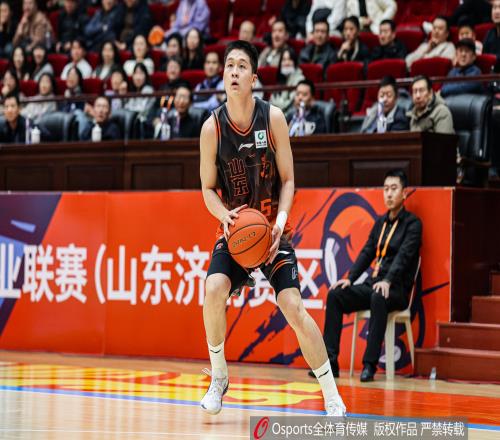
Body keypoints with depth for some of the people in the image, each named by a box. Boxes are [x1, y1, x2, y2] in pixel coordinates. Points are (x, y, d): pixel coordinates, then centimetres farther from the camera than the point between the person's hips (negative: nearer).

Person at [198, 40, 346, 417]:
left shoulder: (273, 118, -9)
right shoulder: (212, 127, -6)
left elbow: (288, 180, -4)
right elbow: (208, 189, 1)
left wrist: (280, 222, -20)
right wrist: (225, 215, -20)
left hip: (272, 229, -1)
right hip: (234, 229, 1)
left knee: (293, 307, -14)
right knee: (214, 289, -24)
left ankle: (332, 396, -3)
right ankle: (219, 378, -2)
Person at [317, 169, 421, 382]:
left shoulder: (412, 223, -3)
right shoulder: (380, 222, 18)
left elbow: (403, 255, -17)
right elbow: (367, 253, 14)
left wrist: (387, 281, -32)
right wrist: (350, 278, -2)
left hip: (397, 289, -7)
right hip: (372, 284, 7)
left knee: (378, 298, -39)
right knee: (335, 294, -14)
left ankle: (370, 364, -37)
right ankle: (330, 362, -17)